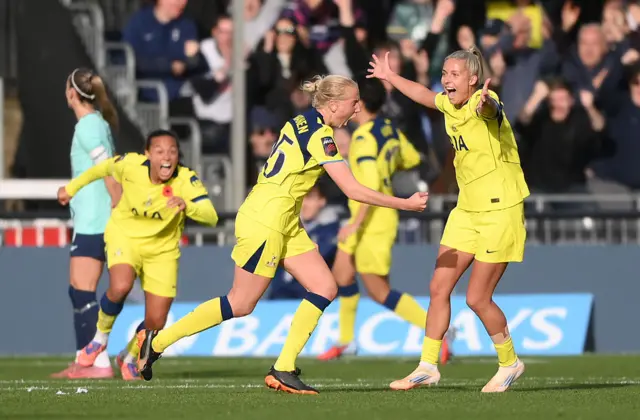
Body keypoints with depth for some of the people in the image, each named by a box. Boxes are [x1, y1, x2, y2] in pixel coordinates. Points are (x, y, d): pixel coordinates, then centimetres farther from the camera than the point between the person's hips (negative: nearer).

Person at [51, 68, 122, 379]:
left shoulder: (88, 126, -13)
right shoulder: (96, 123, 15)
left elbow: (110, 171, -17)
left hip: (93, 222, -10)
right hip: (89, 222, 10)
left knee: (83, 292, -10)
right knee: (78, 291, 13)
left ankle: (99, 363, -13)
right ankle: (83, 360, 16)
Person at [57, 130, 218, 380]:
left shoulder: (186, 180, -24)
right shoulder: (130, 165, -20)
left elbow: (212, 218, -35)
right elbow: (104, 168, 3)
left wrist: (187, 206, -54)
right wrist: (72, 188, 16)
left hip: (162, 248, 1)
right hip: (125, 236, -1)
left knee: (156, 322, -2)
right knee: (120, 287, -32)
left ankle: (131, 358, 32)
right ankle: (101, 336, -1)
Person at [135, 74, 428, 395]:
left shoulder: (302, 122, 10)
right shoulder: (320, 135, -17)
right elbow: (353, 190, -18)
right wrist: (406, 204, -12)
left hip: (285, 224, 10)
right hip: (264, 221, -10)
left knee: (325, 288, 2)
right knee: (241, 305, -2)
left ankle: (283, 369, 1)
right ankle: (157, 341, 8)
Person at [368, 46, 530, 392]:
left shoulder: (484, 103, -20)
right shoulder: (449, 104, 4)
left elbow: (488, 106, -46)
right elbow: (424, 95, 28)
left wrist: (485, 103, -70)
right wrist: (390, 77, 40)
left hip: (500, 211, -8)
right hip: (467, 210, 8)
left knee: (477, 298, -5)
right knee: (438, 288, 6)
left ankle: (509, 364, 17)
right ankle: (427, 367, 16)